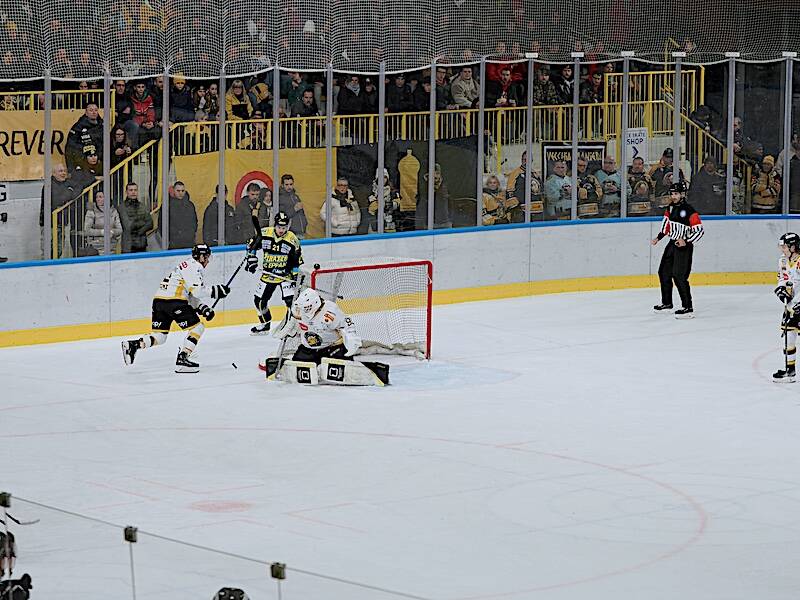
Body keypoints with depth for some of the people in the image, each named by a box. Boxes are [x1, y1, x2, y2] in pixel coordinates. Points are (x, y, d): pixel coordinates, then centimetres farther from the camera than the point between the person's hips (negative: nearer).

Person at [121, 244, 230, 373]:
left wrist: (203, 308, 13)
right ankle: (182, 359, -9)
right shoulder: (194, 266, -4)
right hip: (172, 301, -10)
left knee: (159, 337, 13)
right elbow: (197, 290, -16)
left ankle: (133, 345, -4)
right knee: (197, 327, -2)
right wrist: (216, 290, -10)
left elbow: (192, 295, 26)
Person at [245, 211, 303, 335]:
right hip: (268, 274, 3)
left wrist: (296, 276, -10)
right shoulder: (264, 233, -10)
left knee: (290, 299, -18)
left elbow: (297, 260, -5)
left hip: (285, 274, -3)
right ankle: (265, 325, 27)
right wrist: (251, 260, -1)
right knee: (259, 300, 7)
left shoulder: (292, 240, -12)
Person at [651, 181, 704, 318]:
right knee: (664, 272, 15)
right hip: (672, 244, 9)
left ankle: (688, 308, -13)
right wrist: (659, 237, 16)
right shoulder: (671, 207, 6)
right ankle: (667, 303, 30)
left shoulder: (689, 211, -20)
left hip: (684, 246, -9)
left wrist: (687, 241, -27)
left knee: (679, 276, -16)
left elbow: (699, 230, -19)